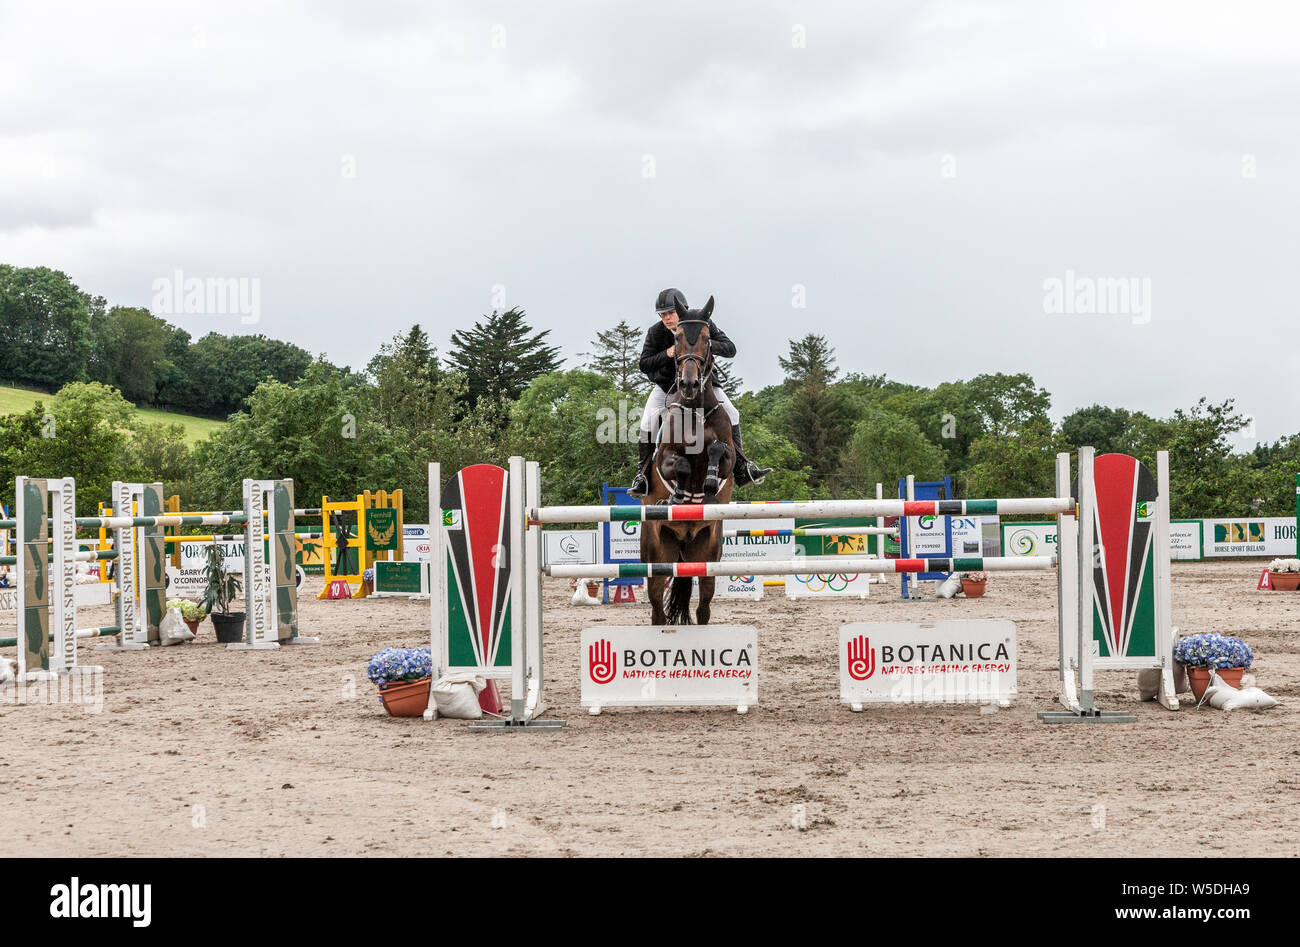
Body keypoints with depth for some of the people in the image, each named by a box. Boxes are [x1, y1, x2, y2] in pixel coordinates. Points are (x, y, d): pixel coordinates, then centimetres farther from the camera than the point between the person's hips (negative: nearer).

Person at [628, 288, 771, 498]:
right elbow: (644, 364, -13)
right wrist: (667, 354, -31)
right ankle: (643, 475, -13)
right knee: (647, 423, -21)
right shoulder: (655, 333, -16)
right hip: (666, 384, -1)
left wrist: (710, 344, -37)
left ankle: (742, 470, -2)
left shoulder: (703, 325, -16)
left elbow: (731, 350, -17)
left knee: (731, 414, -10)